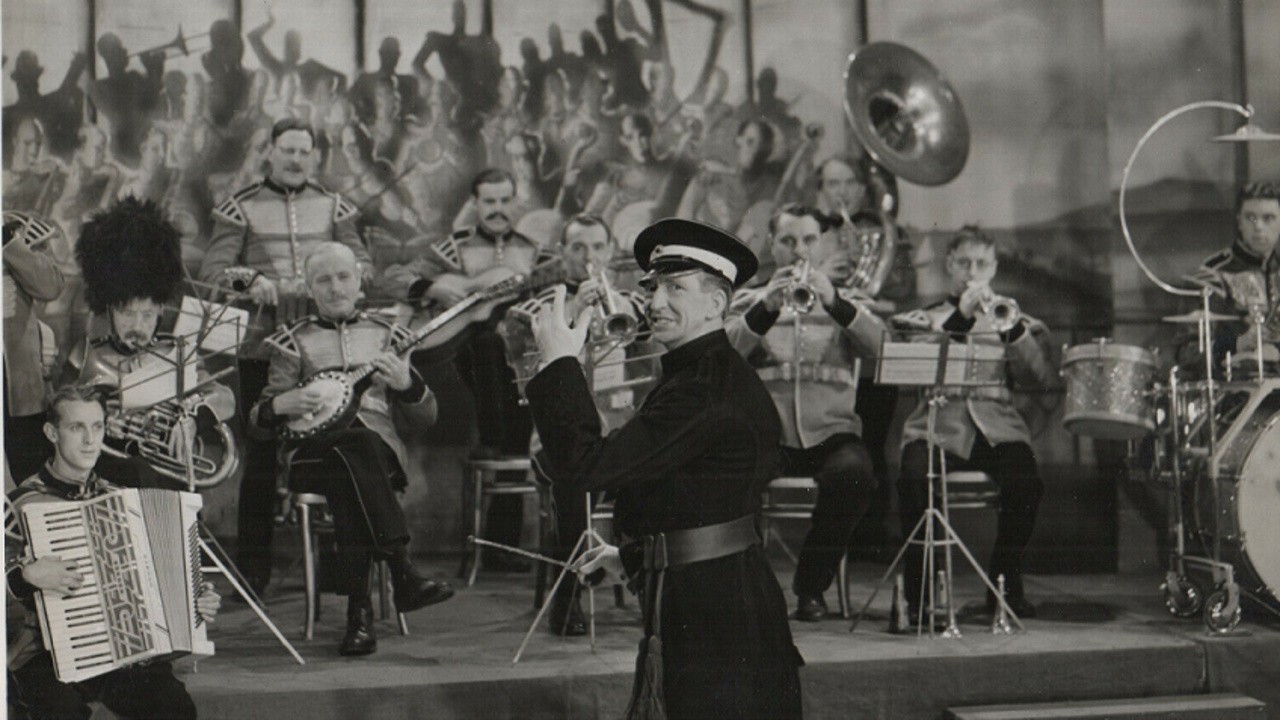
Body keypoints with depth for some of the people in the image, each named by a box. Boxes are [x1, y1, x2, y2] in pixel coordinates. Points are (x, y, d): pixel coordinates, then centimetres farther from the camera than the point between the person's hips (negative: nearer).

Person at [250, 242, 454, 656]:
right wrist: (280, 406, -10)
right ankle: (402, 574, -42)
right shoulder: (295, 342, 18)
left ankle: (359, 609, -36)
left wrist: (406, 384, -7)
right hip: (313, 454, -1)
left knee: (350, 482, -37)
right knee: (354, 444, -38)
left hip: (381, 451, 1)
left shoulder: (385, 336, 20)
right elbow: (259, 421, 13)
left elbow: (425, 418, 15)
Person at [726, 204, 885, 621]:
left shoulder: (844, 305, 19)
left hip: (830, 433, 1)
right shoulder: (751, 303, 17)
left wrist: (834, 302, -19)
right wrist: (766, 309, -20)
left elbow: (878, 346, -4)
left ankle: (812, 586, -9)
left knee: (855, 473, -32)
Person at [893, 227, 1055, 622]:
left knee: (1025, 481, -29)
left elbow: (1041, 379, 2)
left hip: (998, 425, 1)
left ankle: (1006, 583, -6)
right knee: (914, 478, -31)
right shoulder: (924, 319, 16)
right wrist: (959, 319, -15)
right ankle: (918, 588, -14)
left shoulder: (1012, 320, 20)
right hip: (938, 424, -1)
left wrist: (1014, 329, -12)